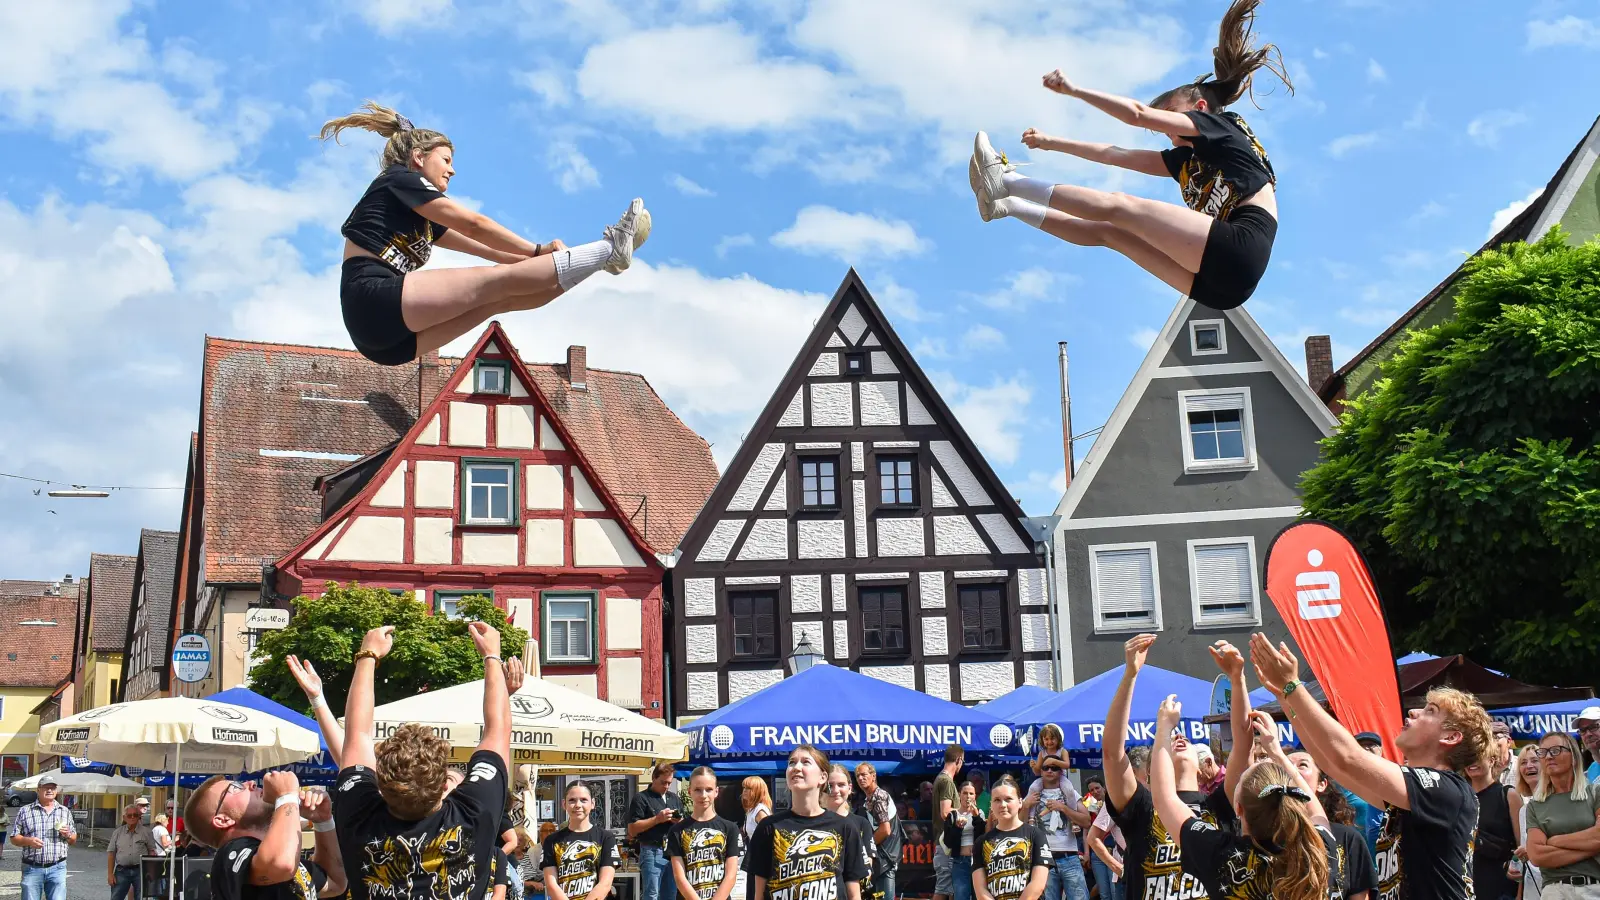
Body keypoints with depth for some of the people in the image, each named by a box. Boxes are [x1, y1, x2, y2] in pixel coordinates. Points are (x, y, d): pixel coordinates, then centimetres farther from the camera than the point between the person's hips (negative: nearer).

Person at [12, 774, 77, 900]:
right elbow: (14, 839, 5)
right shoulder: (25, 811, 6)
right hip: (32, 868, -1)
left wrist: (68, 835, -4)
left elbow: (73, 841, 18)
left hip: (57, 868, 1)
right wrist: (28, 840, -14)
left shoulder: (65, 812, 13)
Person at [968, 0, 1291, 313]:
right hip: (1218, 280, 8)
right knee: (1106, 232, 9)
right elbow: (1117, 155, 32)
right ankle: (1005, 204, 15)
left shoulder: (1222, 124, 11)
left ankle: (1005, 182, -5)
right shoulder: (1189, 158, 31)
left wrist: (1073, 90, 3)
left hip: (1239, 248, -8)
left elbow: (1138, 114, -2)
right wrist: (1051, 142, 31)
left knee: (1118, 206, -9)